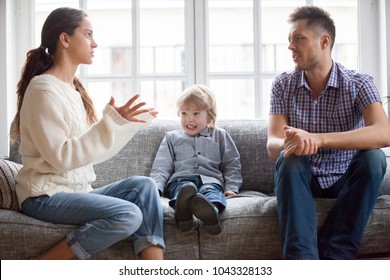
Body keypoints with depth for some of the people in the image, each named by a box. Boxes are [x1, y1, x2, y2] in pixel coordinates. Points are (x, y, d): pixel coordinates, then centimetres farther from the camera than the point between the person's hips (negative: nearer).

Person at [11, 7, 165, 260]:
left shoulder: (74, 88, 13)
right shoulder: (44, 89, -13)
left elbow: (94, 146, 14)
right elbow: (61, 157, -21)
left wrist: (133, 123, 13)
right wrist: (111, 121, -23)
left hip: (77, 191, 8)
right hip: (46, 195, -8)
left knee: (144, 185, -11)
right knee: (128, 215, -25)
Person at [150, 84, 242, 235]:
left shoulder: (220, 136, 26)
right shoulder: (172, 138, 27)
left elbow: (232, 165, 21)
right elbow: (161, 167, 16)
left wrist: (231, 187, 2)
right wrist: (156, 187, -4)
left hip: (210, 179, 0)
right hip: (181, 179, 0)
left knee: (211, 191, -37)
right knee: (185, 187, -38)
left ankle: (210, 212, -71)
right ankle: (183, 214, -71)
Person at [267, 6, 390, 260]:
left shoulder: (359, 84, -12)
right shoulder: (283, 85, -6)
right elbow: (273, 145, -16)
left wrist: (317, 139, -44)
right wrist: (290, 145, -43)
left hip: (346, 180, 0)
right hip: (301, 180, 1)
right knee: (289, 158, -31)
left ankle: (335, 255, -31)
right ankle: (302, 257, -42)